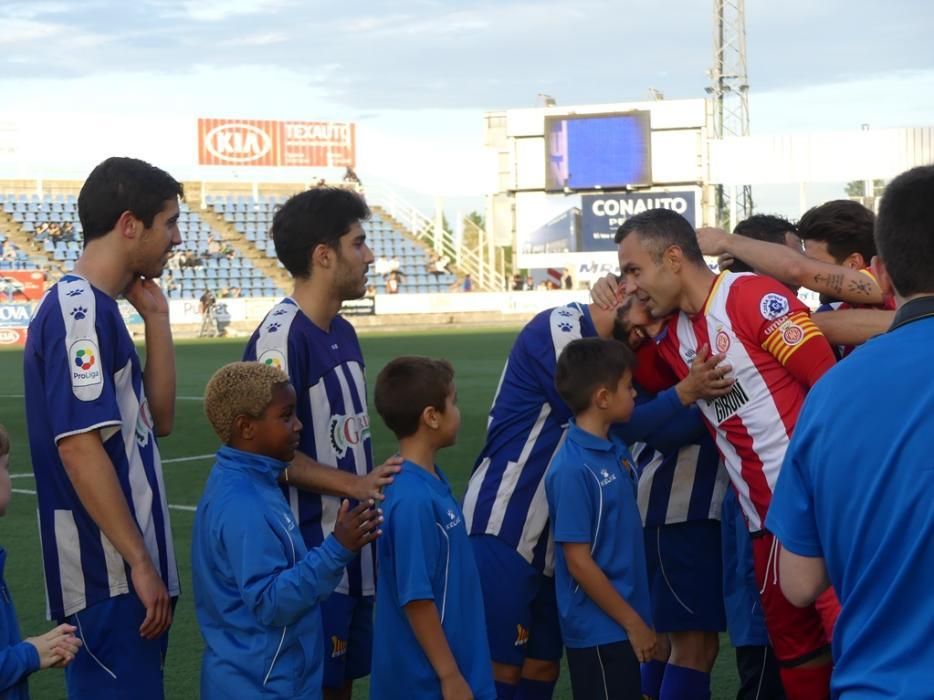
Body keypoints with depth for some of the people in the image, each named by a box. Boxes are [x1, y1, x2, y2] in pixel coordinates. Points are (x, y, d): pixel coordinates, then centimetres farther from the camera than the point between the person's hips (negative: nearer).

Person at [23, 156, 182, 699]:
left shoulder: (100, 308, 13)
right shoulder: (80, 310, -16)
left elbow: (158, 419, 15)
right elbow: (79, 449, -22)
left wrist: (156, 317, 8)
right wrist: (142, 565, -20)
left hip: (126, 574, 10)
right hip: (110, 577, -10)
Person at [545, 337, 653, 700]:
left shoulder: (615, 449, 4)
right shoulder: (574, 469, -21)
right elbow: (578, 562, -19)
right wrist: (633, 622, -14)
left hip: (621, 624, 8)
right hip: (599, 629, -8)